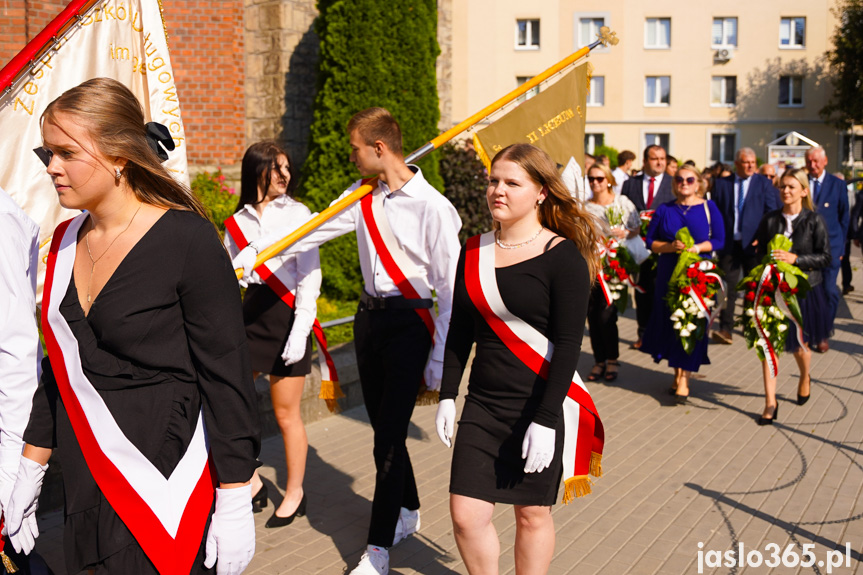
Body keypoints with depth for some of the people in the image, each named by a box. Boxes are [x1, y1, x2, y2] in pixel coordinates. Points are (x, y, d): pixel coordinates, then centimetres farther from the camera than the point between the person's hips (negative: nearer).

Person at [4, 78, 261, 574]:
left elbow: (227, 379, -13)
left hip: (163, 490, -6)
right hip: (84, 490, 6)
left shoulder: (188, 240, -13)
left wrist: (235, 507, -13)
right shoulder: (66, 241, 7)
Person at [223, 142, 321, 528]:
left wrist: (300, 330, -14)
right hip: (251, 313, 4)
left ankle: (295, 493, 22)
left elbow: (310, 277, -6)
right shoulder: (238, 221, 10)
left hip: (287, 315, -4)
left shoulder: (297, 214, -1)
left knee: (286, 413, 4)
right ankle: (251, 484, 17)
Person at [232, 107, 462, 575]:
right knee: (383, 427, 15)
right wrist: (252, 255, 10)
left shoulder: (432, 207, -15)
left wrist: (440, 359, -12)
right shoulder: (362, 197, 6)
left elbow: (450, 286, -13)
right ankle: (407, 511, 36)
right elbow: (310, 231, 15)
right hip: (369, 317, 7)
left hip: (409, 323, -7)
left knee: (389, 437, -5)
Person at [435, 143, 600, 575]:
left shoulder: (563, 256, -10)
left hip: (538, 408, -4)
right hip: (482, 406, 4)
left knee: (532, 514, 10)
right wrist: (447, 396, 7)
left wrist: (546, 420, -18)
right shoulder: (474, 251, 6)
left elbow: (568, 344, -14)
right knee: (466, 515, 1)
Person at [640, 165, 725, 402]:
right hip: (669, 273, 2)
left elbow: (719, 240, 1)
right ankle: (678, 372, 19)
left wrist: (695, 248, -15)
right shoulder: (664, 210, 9)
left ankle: (684, 378, -6)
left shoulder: (708, 208, 5)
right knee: (671, 319, 4)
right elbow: (651, 242, 6)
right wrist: (671, 246, -12)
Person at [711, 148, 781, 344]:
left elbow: (771, 212, 1)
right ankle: (725, 329, -6)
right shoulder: (722, 184, 7)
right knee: (728, 287, -6)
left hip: (753, 244, 0)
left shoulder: (764, 183, 4)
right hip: (729, 244, 0)